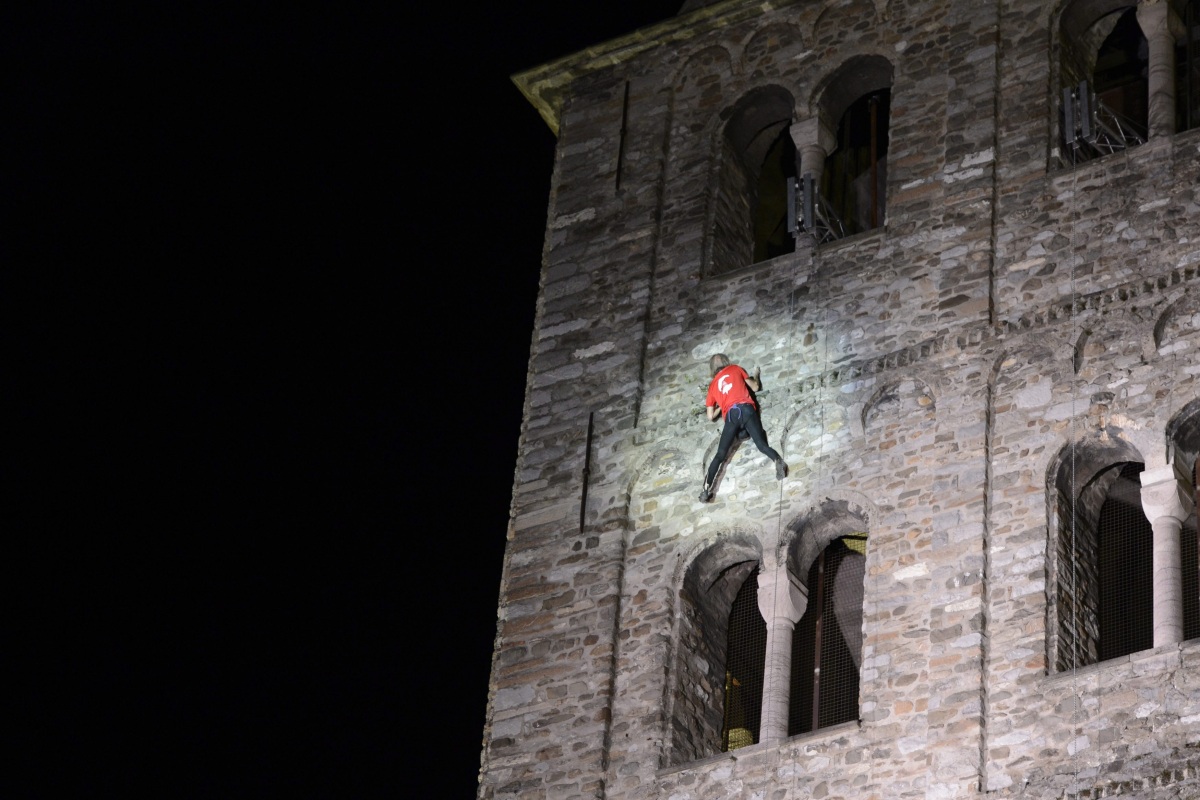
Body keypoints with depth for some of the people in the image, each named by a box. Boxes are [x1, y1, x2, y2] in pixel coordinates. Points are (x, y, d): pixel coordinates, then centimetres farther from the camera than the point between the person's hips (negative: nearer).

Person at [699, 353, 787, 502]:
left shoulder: (713, 385, 26)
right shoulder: (735, 369, 24)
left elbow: (710, 416, 23)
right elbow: (755, 387, 25)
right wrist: (756, 375, 44)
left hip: (731, 415, 0)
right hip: (746, 409, 0)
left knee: (720, 455, -1)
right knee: (761, 444, -11)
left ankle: (706, 489, -11)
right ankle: (778, 461, -42)